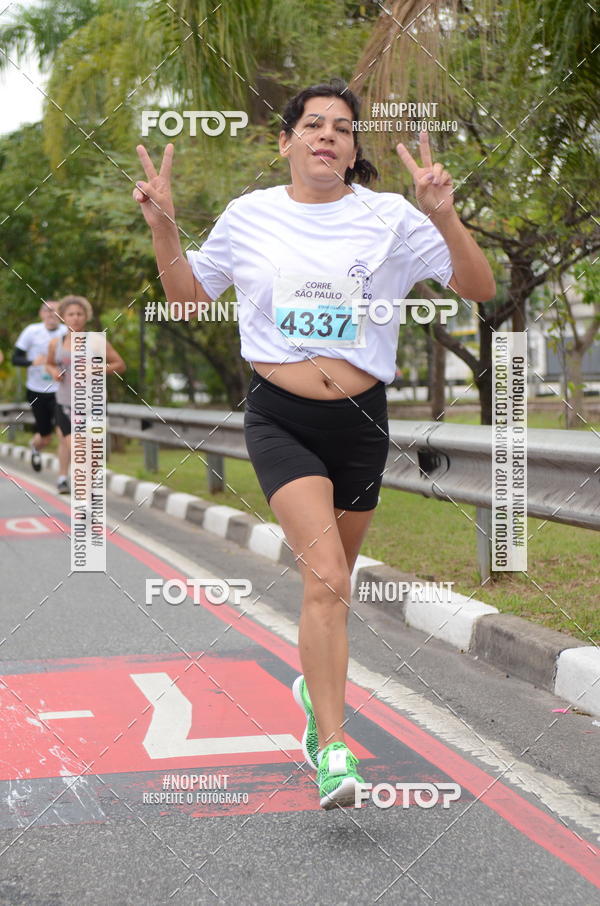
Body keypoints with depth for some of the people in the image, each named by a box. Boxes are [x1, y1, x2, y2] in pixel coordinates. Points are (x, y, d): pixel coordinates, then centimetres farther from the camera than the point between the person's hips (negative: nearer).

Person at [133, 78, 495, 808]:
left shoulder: (389, 218, -1)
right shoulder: (249, 216, 2)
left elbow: (479, 288, -5)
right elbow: (187, 295, 13)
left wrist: (443, 215, -20)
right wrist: (162, 226, -2)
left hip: (360, 419, 2)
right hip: (280, 418, -2)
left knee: (331, 579, 16)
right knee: (325, 577, -19)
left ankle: (318, 684, 46)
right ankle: (332, 751, -17)